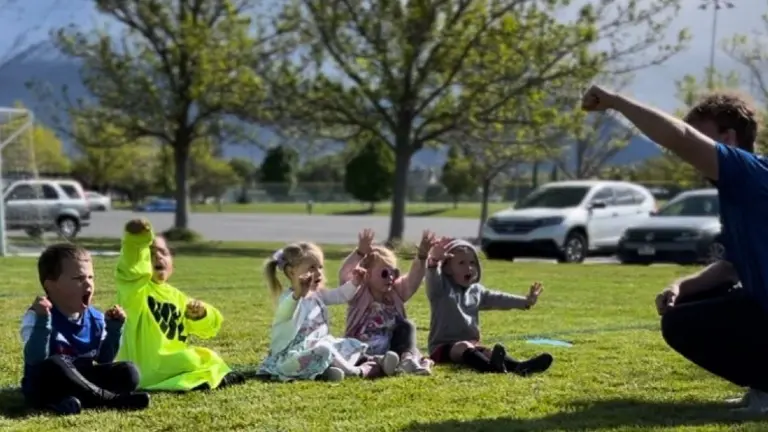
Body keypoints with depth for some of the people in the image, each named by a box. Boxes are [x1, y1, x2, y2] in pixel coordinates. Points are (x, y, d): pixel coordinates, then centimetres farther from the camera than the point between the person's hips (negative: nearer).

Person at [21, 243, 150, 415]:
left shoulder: (96, 319, 6)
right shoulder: (37, 317, -13)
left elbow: (104, 360, 11)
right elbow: (35, 360, -26)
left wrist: (114, 328, 0)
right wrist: (42, 320, -36)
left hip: (80, 381, 6)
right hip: (44, 387, -6)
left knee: (128, 372, -10)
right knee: (52, 365, -38)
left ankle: (79, 399, -29)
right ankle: (108, 399, -28)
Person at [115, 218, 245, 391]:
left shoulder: (176, 296, 17)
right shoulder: (135, 289, -6)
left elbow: (207, 327, 20)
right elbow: (132, 268, -30)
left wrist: (201, 314, -4)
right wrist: (135, 241, -49)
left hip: (172, 362, 8)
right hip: (146, 369, -8)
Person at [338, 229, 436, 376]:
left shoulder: (396, 292, 8)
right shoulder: (359, 294, -6)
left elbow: (414, 279, -6)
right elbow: (344, 275, -24)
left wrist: (422, 255, -24)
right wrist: (360, 252, -40)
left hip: (391, 351, 4)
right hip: (361, 350, -4)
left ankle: (409, 358, -33)